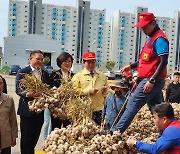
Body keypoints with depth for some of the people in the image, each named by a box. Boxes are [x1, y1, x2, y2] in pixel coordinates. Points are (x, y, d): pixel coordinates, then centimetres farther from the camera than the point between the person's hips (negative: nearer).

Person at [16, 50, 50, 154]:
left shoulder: (45, 74, 12)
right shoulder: (22, 72, -4)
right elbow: (18, 89, -12)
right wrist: (27, 94, -30)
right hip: (27, 110, -4)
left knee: (35, 137, 13)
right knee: (26, 137, 3)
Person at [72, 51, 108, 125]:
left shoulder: (102, 76, 18)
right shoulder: (78, 76, 5)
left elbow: (107, 91, 23)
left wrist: (105, 90, 0)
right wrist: (88, 91, -14)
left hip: (98, 110, 3)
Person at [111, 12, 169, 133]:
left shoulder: (159, 39, -13)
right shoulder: (151, 38, 17)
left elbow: (163, 62, -19)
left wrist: (151, 81, -24)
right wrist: (131, 66, 14)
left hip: (152, 80, -10)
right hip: (151, 80, 10)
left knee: (133, 105, -9)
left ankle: (115, 132, -6)